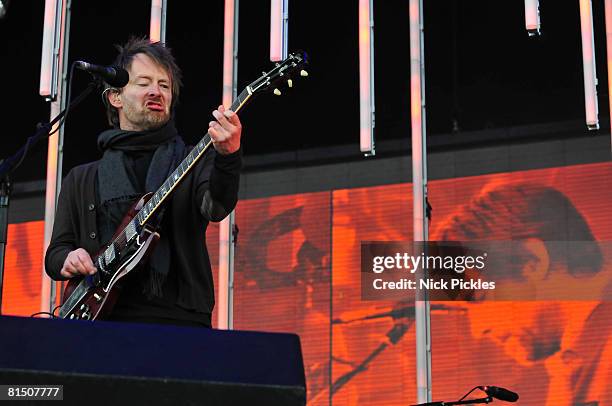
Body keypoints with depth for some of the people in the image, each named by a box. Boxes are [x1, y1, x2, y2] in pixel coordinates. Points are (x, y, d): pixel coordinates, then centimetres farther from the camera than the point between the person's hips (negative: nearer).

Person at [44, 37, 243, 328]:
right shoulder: (81, 180, 20)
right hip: (104, 318, 1)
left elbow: (216, 206, -8)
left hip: (179, 318, -1)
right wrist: (68, 259, -3)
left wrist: (228, 156, -27)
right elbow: (55, 252, 20)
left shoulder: (195, 163, 13)